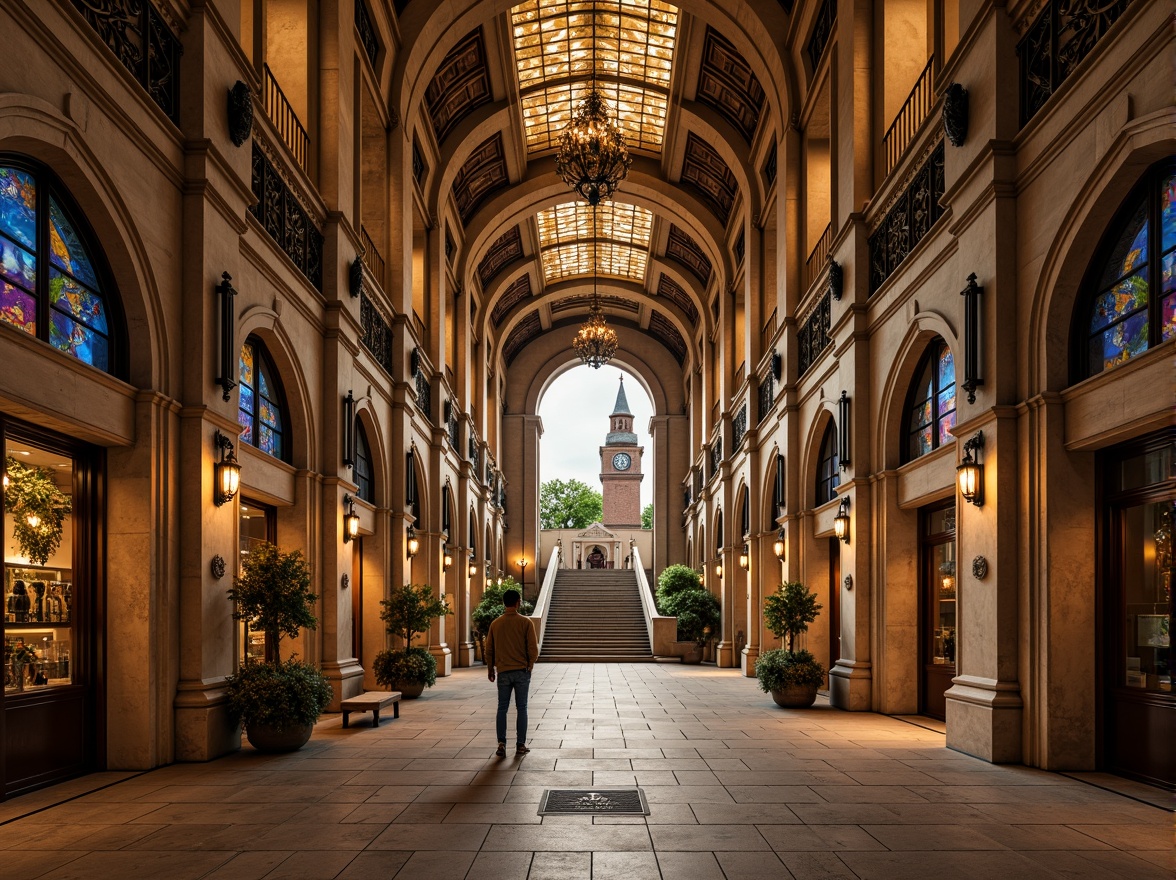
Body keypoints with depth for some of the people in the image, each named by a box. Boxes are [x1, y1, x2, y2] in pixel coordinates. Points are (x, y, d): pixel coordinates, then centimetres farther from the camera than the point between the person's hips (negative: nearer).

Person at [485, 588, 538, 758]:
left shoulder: (496, 623, 2)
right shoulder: (525, 622, -7)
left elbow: (489, 649, 6)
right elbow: (533, 649, -8)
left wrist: (490, 669, 18)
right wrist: (529, 666, 9)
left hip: (503, 672, 2)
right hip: (522, 671, -2)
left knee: (502, 709, 7)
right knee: (521, 708, 6)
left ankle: (501, 744, -1)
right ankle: (520, 745, 8)